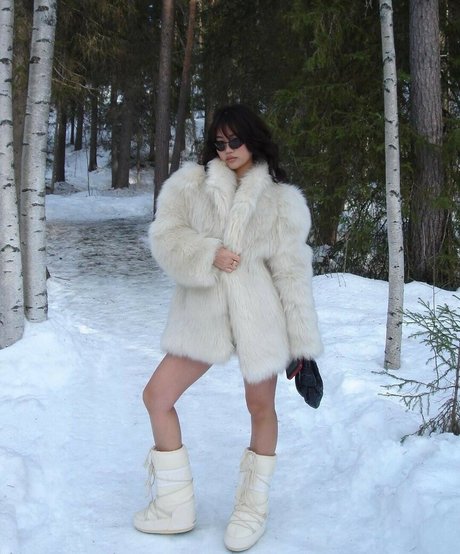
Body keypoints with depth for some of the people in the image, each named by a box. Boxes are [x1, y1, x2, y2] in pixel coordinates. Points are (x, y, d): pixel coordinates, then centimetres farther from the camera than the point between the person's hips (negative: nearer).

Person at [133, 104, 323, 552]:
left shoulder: (281, 199, 1)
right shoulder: (189, 183, 6)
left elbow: (292, 270, -2)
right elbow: (165, 235, -3)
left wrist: (303, 342, -5)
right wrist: (209, 255, -21)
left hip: (259, 317, -2)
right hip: (203, 314, 2)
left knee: (261, 407, 9)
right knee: (157, 396, 3)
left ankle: (253, 507, 31)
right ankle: (175, 506, 19)